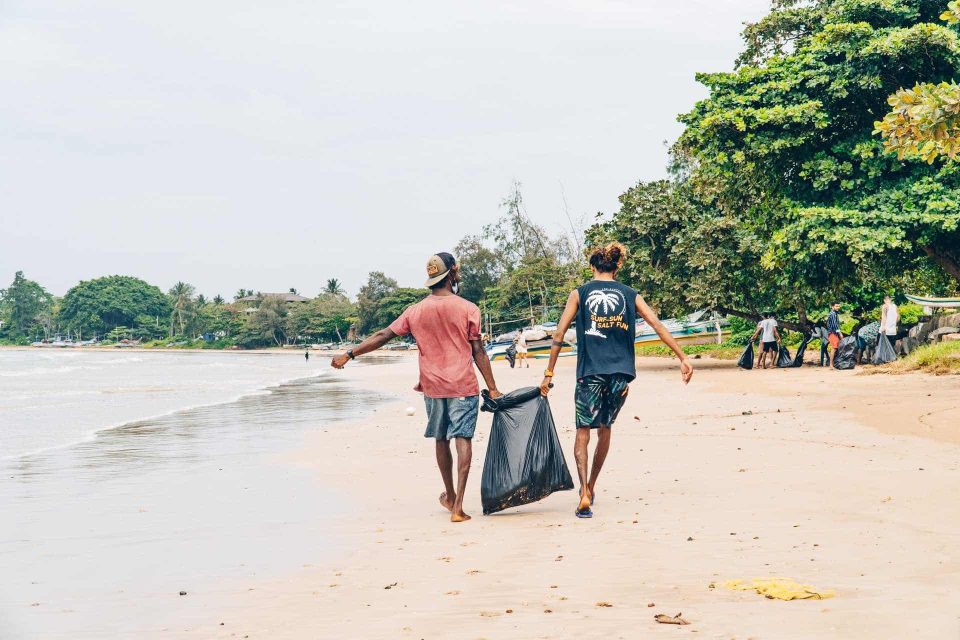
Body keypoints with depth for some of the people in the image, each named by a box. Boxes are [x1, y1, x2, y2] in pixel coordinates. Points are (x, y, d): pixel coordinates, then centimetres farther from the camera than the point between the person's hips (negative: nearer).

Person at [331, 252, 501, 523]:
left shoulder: (415, 311, 3)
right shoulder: (467, 309, -5)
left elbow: (383, 336, 5)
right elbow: (478, 352, -6)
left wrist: (349, 354, 14)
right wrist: (492, 389, -2)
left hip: (433, 387, 4)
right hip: (463, 386, -3)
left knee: (441, 440, 18)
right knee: (463, 439, -5)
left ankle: (449, 495, 34)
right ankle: (458, 506, -13)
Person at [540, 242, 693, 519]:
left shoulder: (579, 294, 4)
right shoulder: (630, 295, 10)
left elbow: (559, 334, -1)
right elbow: (658, 326, 4)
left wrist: (549, 374, 2)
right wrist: (683, 358, 6)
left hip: (590, 373, -3)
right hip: (621, 373, 3)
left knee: (583, 432, 1)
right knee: (605, 429, 20)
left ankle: (585, 494, -15)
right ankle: (591, 486, 32)